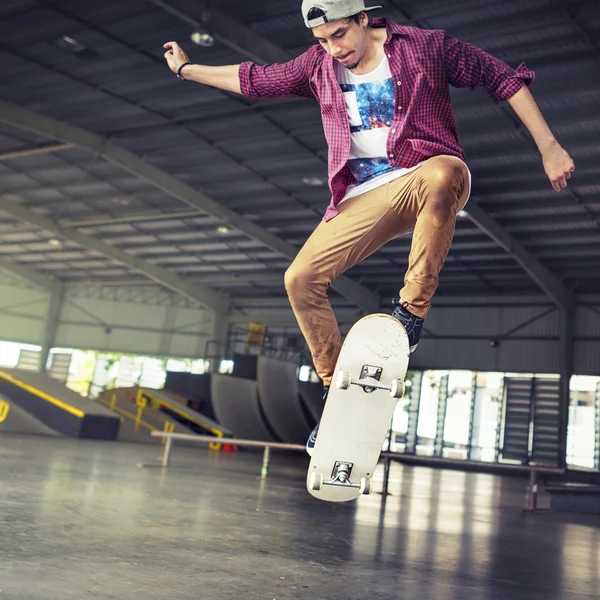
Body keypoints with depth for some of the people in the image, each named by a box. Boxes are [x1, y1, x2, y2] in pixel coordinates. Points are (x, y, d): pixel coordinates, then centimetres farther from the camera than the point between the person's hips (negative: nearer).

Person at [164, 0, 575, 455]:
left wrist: (549, 147, -3)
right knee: (300, 279, -11)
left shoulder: (426, 46, -1)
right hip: (365, 198, 4)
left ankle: (412, 309, -25)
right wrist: (187, 69, 28)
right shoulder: (317, 67, 10)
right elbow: (256, 80, 22)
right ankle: (338, 388, 6)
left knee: (444, 174, -41)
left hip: (423, 175, -4)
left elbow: (503, 78, 2)